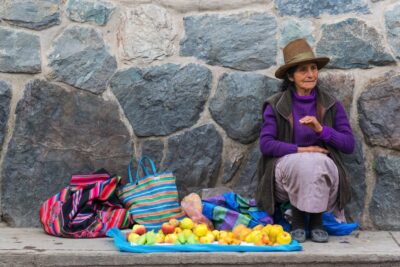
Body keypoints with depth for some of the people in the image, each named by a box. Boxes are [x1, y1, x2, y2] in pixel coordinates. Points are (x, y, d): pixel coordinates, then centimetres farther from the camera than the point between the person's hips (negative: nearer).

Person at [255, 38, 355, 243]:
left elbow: (349, 145, -1)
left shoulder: (332, 105, 5)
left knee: (319, 161, -34)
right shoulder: (275, 106, 0)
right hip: (286, 169, -1)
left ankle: (317, 220, -12)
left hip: (323, 172, 2)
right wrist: (301, 150, -17)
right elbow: (265, 144, -9)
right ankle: (297, 218, -12)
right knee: (303, 162, -35)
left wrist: (321, 129, -15)